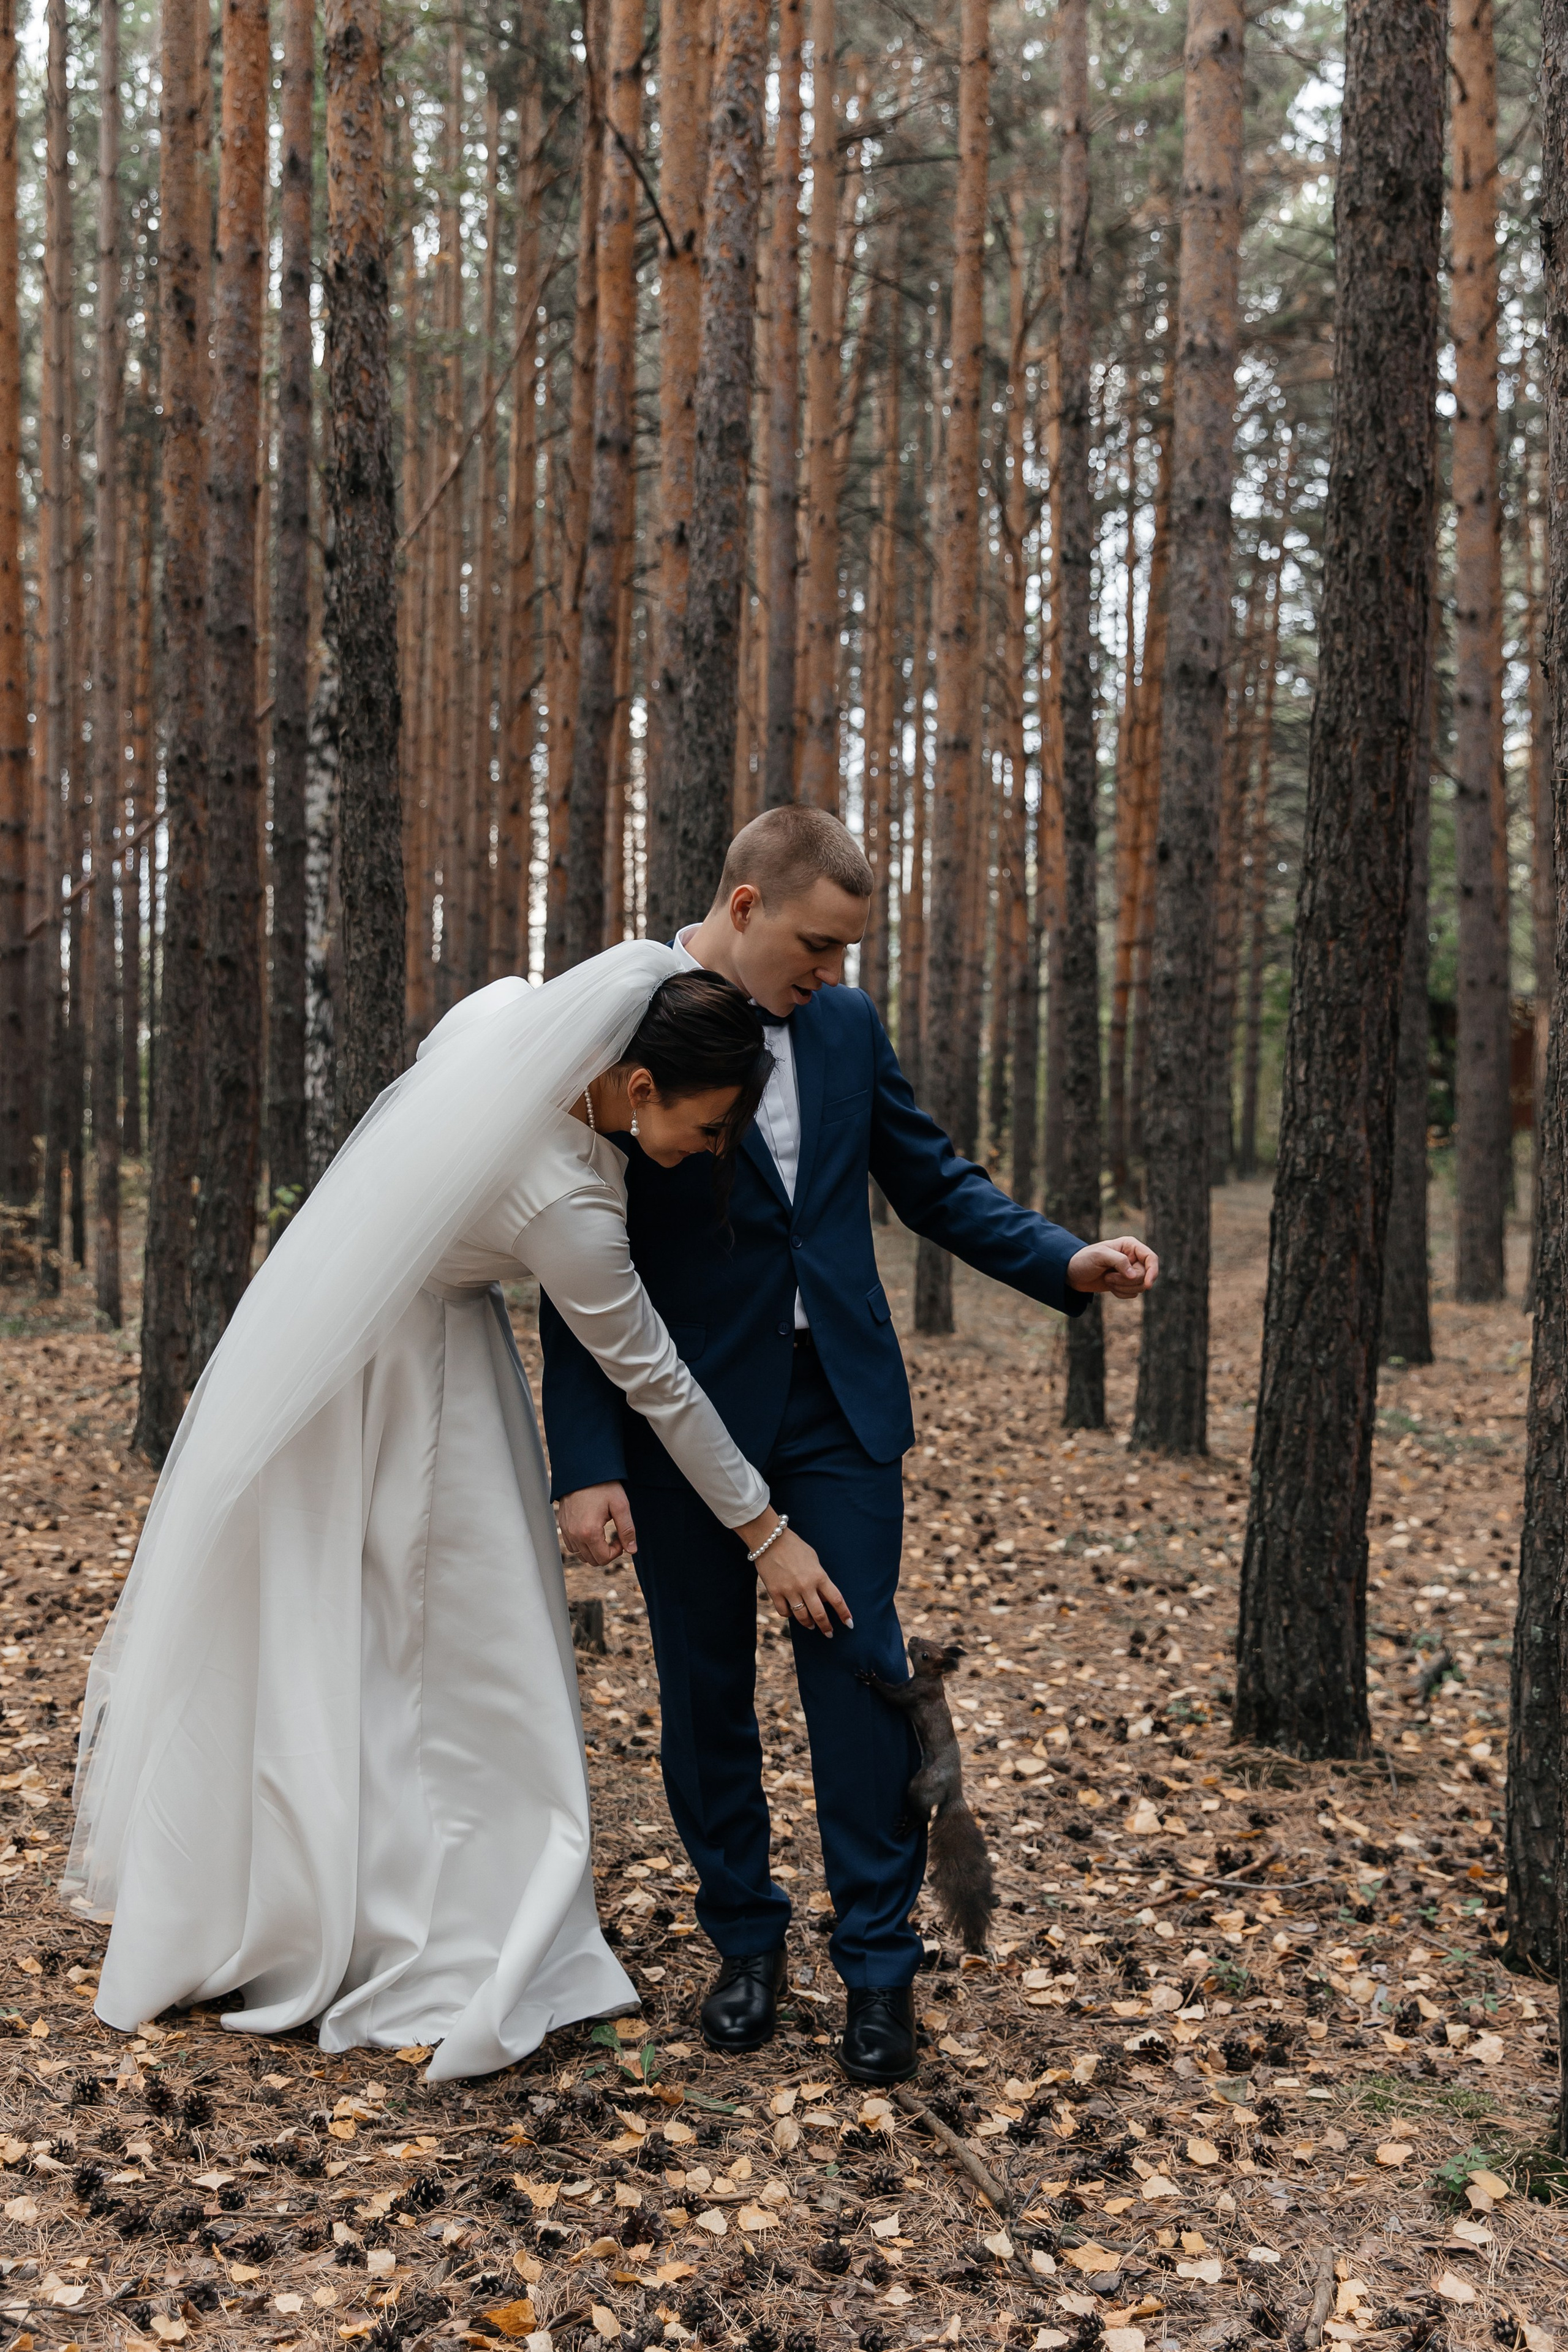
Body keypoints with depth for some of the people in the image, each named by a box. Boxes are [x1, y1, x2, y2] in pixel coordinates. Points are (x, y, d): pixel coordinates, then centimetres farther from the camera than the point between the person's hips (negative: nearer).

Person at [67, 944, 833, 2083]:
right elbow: (653, 1380, -22)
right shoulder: (570, 1202, -31)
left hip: (316, 1329, 8)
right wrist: (765, 1530, -11)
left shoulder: (506, 1012, -14)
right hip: (402, 1380, -8)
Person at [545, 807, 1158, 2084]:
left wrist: (1069, 1261, -3)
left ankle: (880, 1962, 13)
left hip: (840, 1407, 3)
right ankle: (745, 1941, 28)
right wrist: (589, 1464, -14)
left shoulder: (847, 1024, 4)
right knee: (705, 1689, 9)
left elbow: (933, 1179, 12)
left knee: (861, 1670, 0)